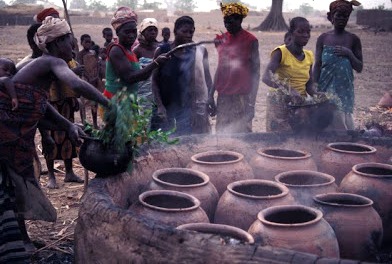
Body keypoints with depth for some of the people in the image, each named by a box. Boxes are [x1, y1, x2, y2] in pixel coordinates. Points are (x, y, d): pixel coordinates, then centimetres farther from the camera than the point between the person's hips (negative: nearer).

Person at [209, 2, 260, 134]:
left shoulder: (250, 41, -5)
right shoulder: (221, 39, 9)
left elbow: (255, 72, -5)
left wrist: (252, 102, -10)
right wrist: (211, 94, 13)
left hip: (242, 96, -5)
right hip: (223, 96, 5)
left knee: (241, 133, -4)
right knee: (222, 132, 8)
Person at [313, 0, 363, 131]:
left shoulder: (353, 39, 2)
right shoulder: (323, 38, 2)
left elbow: (359, 68, 4)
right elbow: (317, 65, 3)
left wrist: (349, 53, -12)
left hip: (345, 89, 0)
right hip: (326, 88, 0)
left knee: (343, 119, 1)